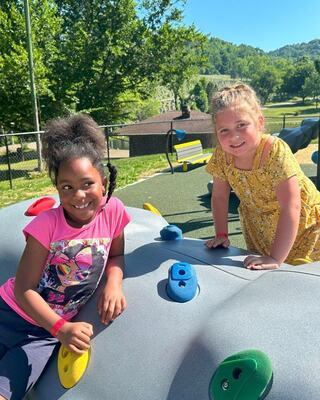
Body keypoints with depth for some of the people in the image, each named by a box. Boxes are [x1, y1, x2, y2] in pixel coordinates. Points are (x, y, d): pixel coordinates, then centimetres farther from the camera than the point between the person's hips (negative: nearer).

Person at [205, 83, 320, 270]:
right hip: (258, 224, 4)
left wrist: (275, 258, -35)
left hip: (300, 223, -4)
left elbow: (290, 208, -34)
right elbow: (220, 196, -5)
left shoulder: (276, 151, -33)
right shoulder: (222, 155, -19)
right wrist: (222, 235, -8)